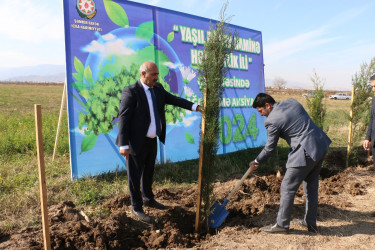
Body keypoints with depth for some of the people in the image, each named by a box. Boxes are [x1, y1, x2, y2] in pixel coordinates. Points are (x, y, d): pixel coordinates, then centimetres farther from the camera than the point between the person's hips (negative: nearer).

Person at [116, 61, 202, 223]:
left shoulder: (158, 89, 5)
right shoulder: (131, 92, -17)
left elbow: (173, 99, 5)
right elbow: (123, 118, -18)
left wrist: (195, 107, -8)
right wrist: (124, 145, -21)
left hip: (152, 140, 7)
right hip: (137, 142, -7)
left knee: (149, 171, 23)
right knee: (135, 175, 7)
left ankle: (148, 199, 43)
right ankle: (137, 208, 23)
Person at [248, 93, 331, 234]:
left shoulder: (272, 121, -13)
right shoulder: (292, 102, 9)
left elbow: (270, 148, -5)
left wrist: (256, 162, 10)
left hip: (305, 152, -9)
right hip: (321, 145, 9)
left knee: (287, 188, 3)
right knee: (311, 186, 19)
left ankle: (282, 224, 14)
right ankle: (310, 223, 32)